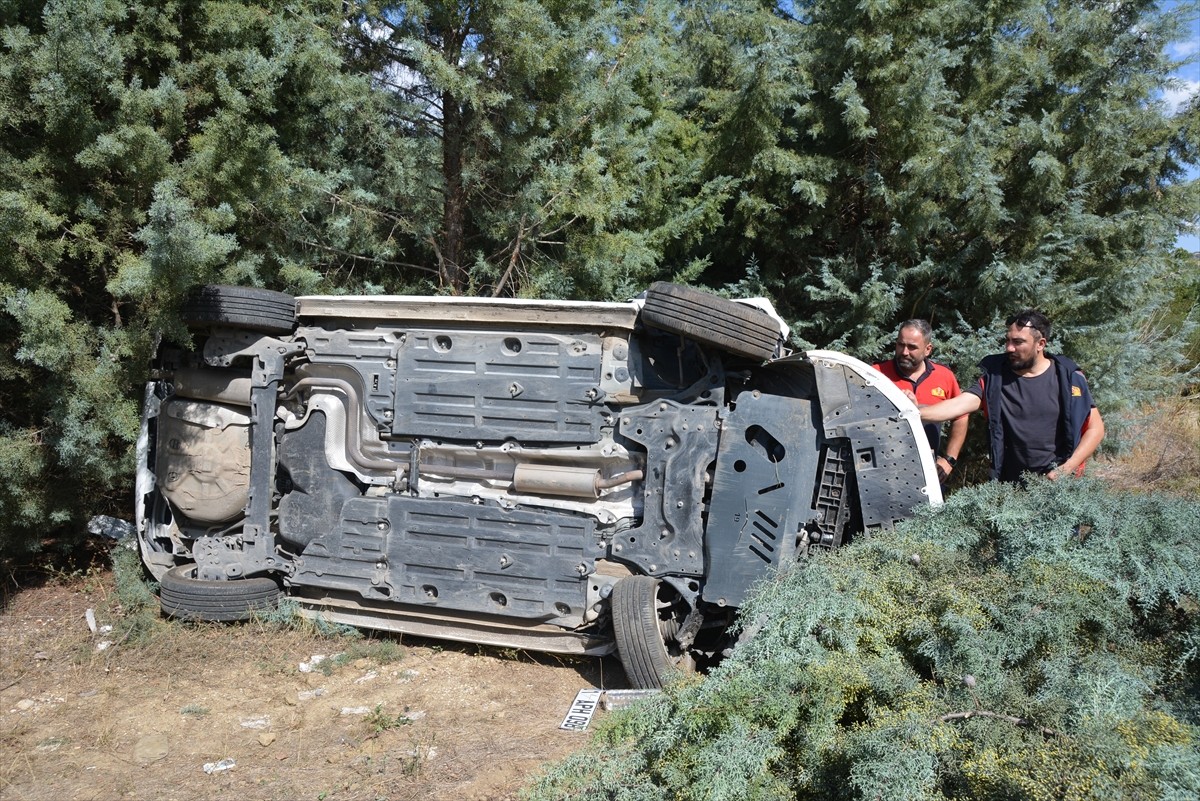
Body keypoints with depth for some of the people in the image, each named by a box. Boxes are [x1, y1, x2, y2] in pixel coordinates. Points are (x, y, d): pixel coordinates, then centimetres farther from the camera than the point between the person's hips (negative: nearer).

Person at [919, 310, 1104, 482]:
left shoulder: (1068, 377, -5)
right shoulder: (994, 376, -3)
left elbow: (1095, 428, -2)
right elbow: (961, 404, -16)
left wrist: (1066, 469, -12)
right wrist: (915, 412, -32)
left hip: (1059, 484, -1)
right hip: (1010, 484, 1)